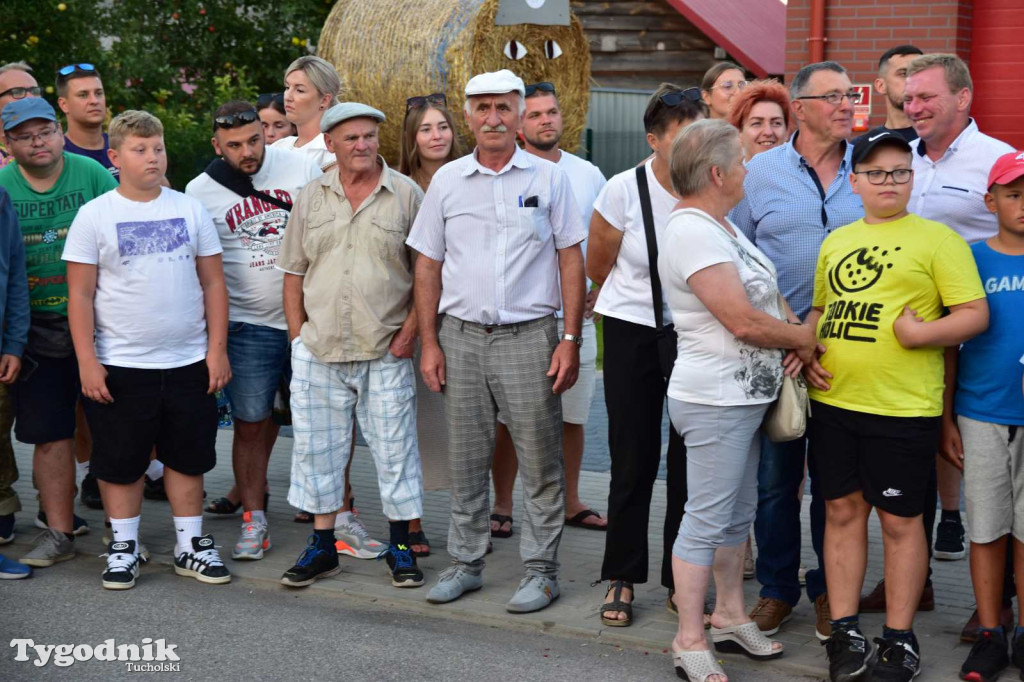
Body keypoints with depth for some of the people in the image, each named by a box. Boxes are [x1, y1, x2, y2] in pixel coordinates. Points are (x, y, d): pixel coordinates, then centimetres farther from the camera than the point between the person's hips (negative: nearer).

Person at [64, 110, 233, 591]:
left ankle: (190, 545, 23)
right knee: (120, 462, 7)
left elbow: (213, 284, 6)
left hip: (189, 363, 2)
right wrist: (87, 362, -10)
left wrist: (217, 348, 0)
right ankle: (124, 547, 21)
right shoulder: (95, 216, -2)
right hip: (120, 366, -2)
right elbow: (80, 295, -4)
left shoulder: (190, 210, 5)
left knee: (188, 457, 10)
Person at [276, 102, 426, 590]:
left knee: (394, 448, 2)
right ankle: (322, 546, 21)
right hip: (318, 350, 3)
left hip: (386, 352, -3)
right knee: (317, 448, 9)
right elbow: (294, 271, 12)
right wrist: (297, 335, 5)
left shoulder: (406, 194, 0)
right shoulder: (311, 197, 9)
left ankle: (400, 546, 15)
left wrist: (410, 330, -8)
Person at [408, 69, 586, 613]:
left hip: (529, 336, -2)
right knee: (465, 460, 9)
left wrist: (571, 339, -5)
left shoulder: (548, 178, 2)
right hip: (462, 337, 2)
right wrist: (429, 343, 3)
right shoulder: (447, 180, 7)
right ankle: (465, 562, 21)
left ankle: (541, 569, 10)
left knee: (540, 461, 1)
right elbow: (428, 266, 10)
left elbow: (571, 260, 2)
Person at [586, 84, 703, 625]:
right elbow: (597, 268, 5)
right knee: (634, 460, 2)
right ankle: (621, 580, 15)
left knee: (690, 459, 3)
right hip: (632, 334, -1)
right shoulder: (623, 190, -11)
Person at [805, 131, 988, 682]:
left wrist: (920, 333, -20)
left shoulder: (937, 238, -1)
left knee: (900, 520, 3)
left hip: (903, 408, -5)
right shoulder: (836, 241, 14)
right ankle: (844, 631, 20)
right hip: (833, 401, 5)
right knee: (842, 511, 10)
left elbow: (975, 314, -6)